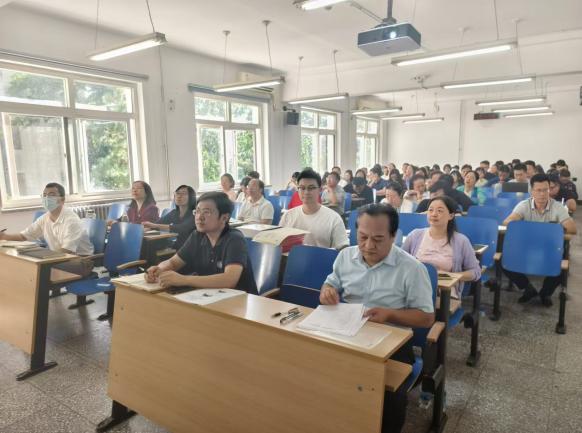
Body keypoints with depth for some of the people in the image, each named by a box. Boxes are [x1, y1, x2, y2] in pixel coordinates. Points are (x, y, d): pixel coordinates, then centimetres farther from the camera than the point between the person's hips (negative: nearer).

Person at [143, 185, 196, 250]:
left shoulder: (194, 214, -13)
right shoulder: (174, 213, 9)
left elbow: (182, 229, -29)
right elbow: (158, 223, -1)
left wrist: (155, 226, -37)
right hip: (177, 248, 6)